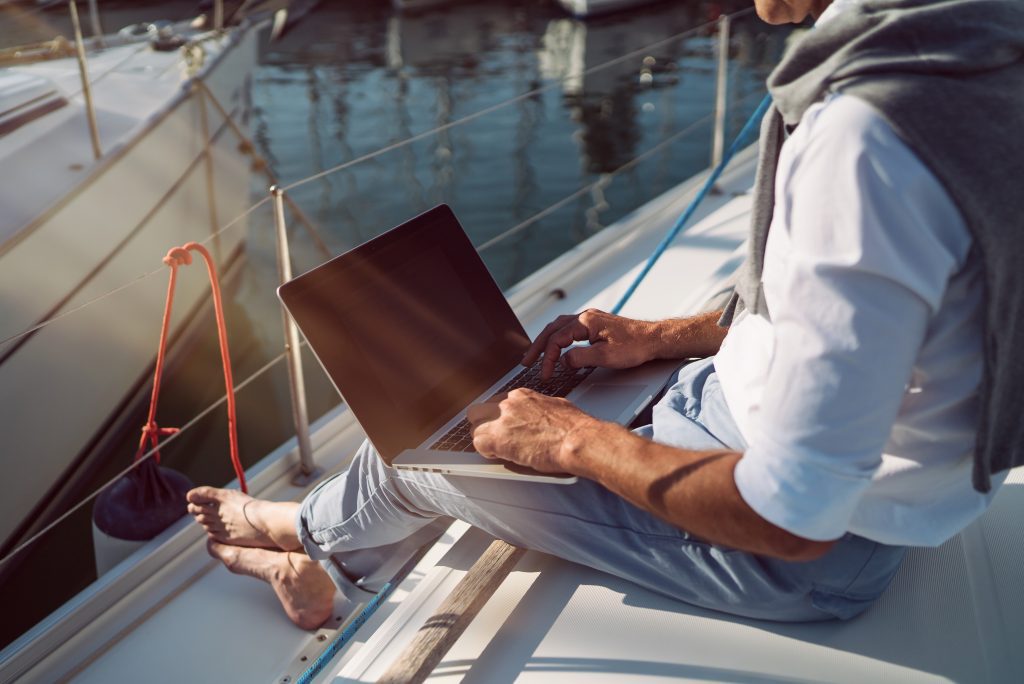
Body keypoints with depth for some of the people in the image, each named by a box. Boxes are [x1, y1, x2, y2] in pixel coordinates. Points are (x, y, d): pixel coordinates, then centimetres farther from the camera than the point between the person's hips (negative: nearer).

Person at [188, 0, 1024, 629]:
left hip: (806, 549, -8)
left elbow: (794, 518, -31)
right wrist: (660, 336, 7)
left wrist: (573, 438, -17)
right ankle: (328, 567, 40)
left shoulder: (865, 138, -35)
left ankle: (307, 529, 42)